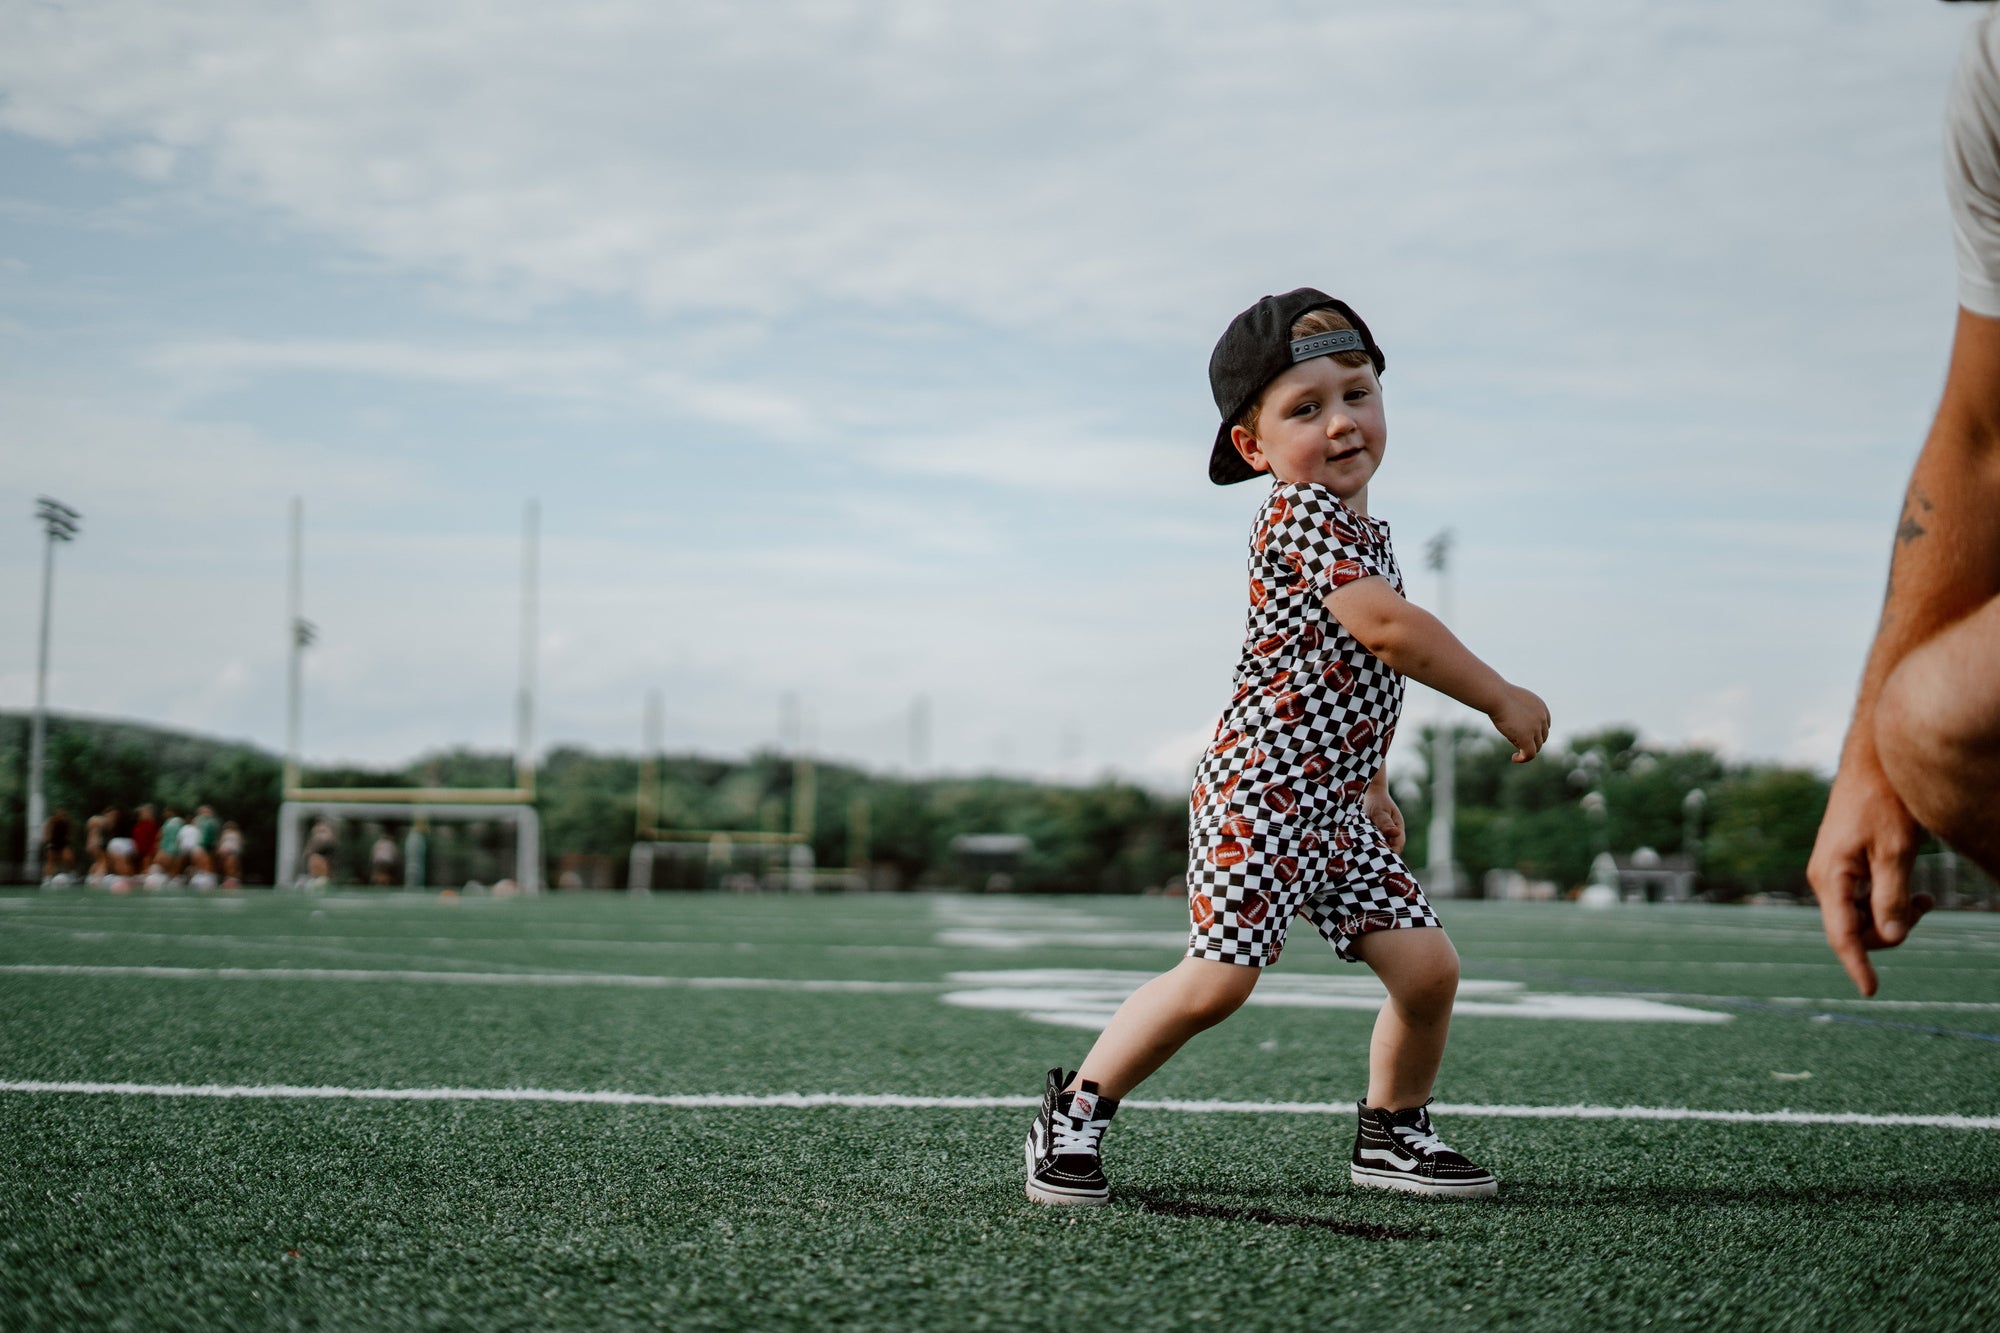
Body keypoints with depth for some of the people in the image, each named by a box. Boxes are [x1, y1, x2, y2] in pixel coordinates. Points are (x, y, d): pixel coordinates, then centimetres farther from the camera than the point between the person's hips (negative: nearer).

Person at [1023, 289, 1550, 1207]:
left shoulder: (1364, 533, 18)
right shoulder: (1298, 514, -13)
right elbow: (1386, 626, -24)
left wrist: (1370, 784, 28)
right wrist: (1502, 701, -15)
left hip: (1335, 804, 9)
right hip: (1261, 788, -9)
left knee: (1426, 966, 3)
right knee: (1219, 976, -15)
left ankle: (1392, 1131, 22)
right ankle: (1075, 1112, 0)